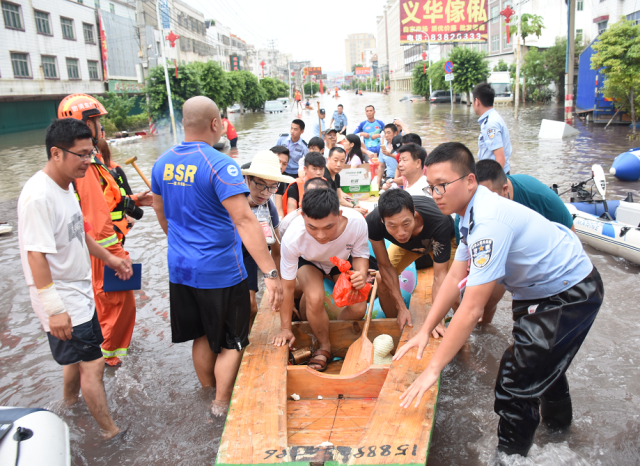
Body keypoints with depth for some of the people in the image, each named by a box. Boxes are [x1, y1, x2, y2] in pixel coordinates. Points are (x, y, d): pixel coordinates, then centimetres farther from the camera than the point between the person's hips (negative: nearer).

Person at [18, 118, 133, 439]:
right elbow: (36, 255, -27)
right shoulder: (38, 196, -25)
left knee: (78, 356, 25)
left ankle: (70, 402, 49)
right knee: (92, 364, -2)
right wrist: (55, 309, -28)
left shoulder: (65, 185, 7)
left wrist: (109, 257, 24)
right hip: (62, 301, -10)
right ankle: (111, 434, 13)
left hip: (79, 292, 10)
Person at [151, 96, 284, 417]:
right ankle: (222, 406, 19)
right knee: (232, 342, 12)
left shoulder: (162, 163, 3)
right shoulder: (220, 166, -19)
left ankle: (208, 392, 39)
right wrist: (271, 274, -29)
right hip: (220, 271, -7)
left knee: (202, 337, 23)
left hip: (180, 269, 7)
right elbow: (244, 221, -28)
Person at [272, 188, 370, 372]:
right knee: (315, 299, -30)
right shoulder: (292, 238, -40)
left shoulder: (357, 222, -38)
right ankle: (324, 346, 1)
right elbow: (287, 286, -26)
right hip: (308, 261, -2)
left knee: (358, 308, -16)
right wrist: (285, 328, -16)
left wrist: (361, 273, -40)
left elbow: (360, 254, -16)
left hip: (342, 260, 2)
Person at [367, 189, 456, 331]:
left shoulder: (439, 222, -45)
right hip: (406, 244, 2)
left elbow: (440, 275, -38)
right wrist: (402, 308, -25)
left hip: (443, 239, -2)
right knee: (383, 281, -11)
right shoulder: (373, 222, -39)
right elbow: (385, 266, -25)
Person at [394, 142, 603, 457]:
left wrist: (433, 369, -31)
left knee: (517, 379, -9)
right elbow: (455, 278, -1)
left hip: (571, 295, -10)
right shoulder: (472, 212, -5)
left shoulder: (489, 223, -36)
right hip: (540, 288, 10)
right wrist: (424, 331, -5)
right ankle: (556, 416, 59)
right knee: (541, 357, 31)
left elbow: (471, 310, -37)